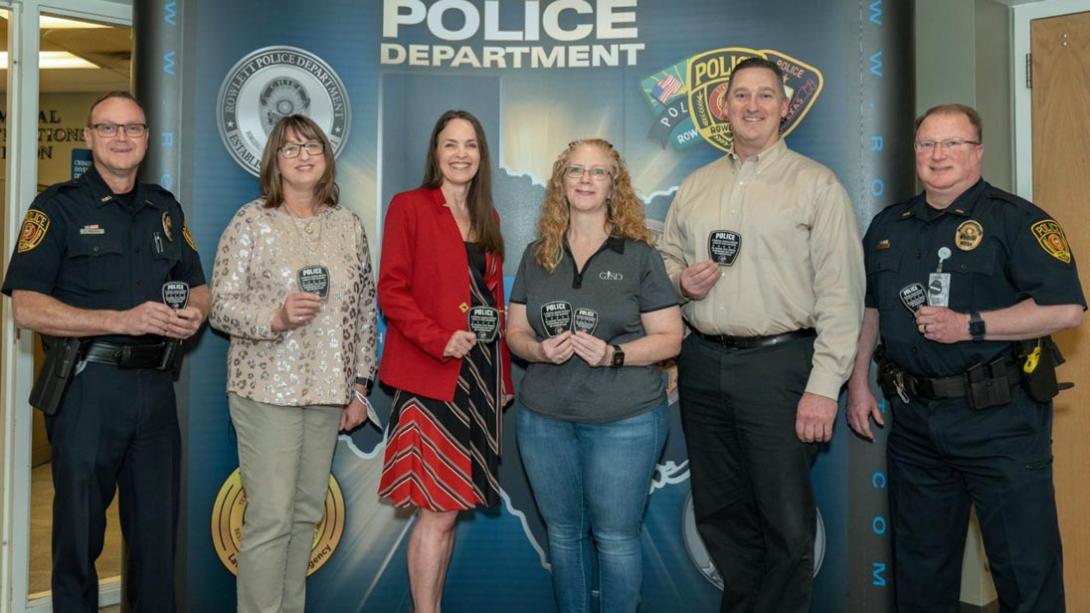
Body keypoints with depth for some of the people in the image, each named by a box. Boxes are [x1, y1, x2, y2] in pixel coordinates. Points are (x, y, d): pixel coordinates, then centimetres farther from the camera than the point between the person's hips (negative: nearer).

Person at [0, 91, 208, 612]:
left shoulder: (166, 209, 14)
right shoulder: (58, 207, -1)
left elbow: (198, 286, 20)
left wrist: (194, 314, -4)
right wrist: (122, 321, -19)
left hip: (155, 386, 4)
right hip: (86, 387, -4)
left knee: (158, 526, 12)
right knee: (79, 531, 7)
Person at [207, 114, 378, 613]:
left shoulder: (349, 225, 8)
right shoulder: (251, 221, -3)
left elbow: (365, 310, 11)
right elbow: (220, 307, -5)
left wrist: (360, 385, 8)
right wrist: (277, 317, -23)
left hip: (328, 392, 4)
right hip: (267, 390, -4)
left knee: (307, 514, 12)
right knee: (270, 518, -3)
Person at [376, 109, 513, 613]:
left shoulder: (487, 217, 16)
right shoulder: (409, 206, -2)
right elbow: (391, 291, -8)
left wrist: (503, 376, 13)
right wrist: (440, 339, -21)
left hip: (480, 372, 6)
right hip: (432, 375, -6)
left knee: (450, 506, 12)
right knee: (438, 509, -5)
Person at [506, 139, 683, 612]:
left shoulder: (638, 255, -4)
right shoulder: (537, 255, 7)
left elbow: (670, 338, -5)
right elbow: (514, 332, 9)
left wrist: (614, 354, -21)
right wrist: (539, 350, -13)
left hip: (624, 418, -3)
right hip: (544, 416, 4)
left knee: (615, 536, 6)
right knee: (562, 532, 17)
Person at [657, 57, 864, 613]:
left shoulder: (816, 184, -2)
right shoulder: (695, 187, 13)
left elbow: (840, 293, -7)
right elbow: (666, 258, 21)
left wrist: (824, 385, -14)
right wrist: (680, 279, -4)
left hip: (778, 363, -5)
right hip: (702, 363, 5)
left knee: (786, 520, 1)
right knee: (719, 512, 15)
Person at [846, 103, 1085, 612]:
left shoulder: (1015, 219, -6)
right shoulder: (888, 225, 11)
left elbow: (1065, 309, -15)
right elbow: (867, 308, 17)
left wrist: (970, 325, -19)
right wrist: (858, 384, 11)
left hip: (1000, 418, -5)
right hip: (913, 419, 5)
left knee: (1026, 565, 5)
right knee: (920, 564, 18)